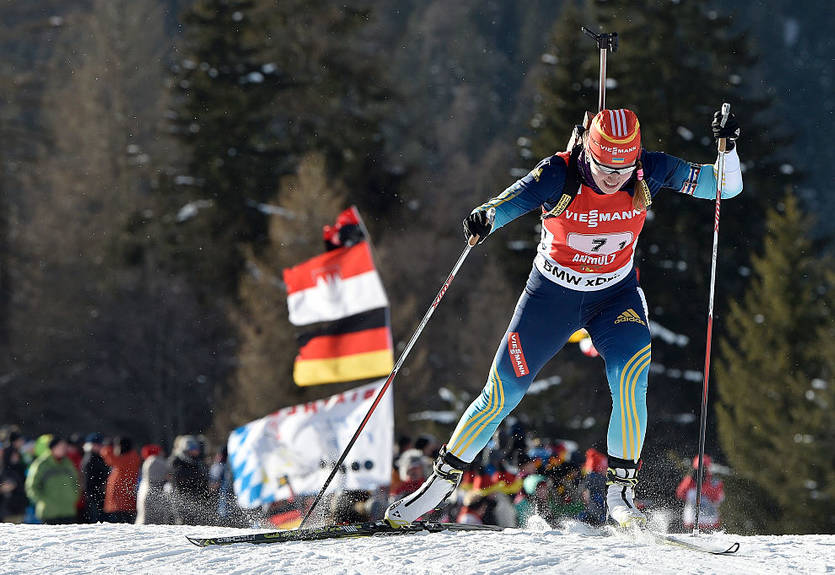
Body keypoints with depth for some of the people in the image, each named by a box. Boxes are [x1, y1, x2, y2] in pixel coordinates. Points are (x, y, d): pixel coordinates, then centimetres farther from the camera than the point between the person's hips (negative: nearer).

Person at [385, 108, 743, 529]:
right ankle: (443, 480, 22)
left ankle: (621, 490, -15)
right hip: (551, 293, -1)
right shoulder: (559, 175, -25)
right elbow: (511, 203, -37)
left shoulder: (649, 172, -18)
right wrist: (484, 218, -59)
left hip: (616, 295, 1)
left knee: (630, 381, -26)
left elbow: (728, 188, -14)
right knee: (500, 397, 2)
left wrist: (728, 148, -33)